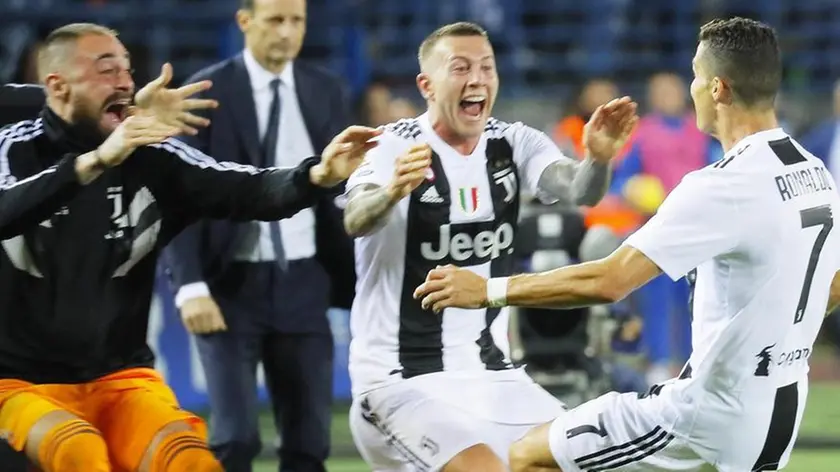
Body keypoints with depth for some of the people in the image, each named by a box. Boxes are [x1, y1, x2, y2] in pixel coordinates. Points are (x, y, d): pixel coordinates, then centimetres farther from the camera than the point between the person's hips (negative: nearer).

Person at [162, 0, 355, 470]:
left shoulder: (328, 92, 7)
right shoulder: (206, 92, -5)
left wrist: (360, 283, 5)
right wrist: (191, 286, -18)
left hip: (302, 283, 3)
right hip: (231, 283, -3)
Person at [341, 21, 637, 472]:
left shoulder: (513, 144, 1)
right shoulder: (395, 147, -14)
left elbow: (578, 189, -17)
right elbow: (356, 221, -33)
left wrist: (597, 158, -40)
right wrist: (391, 191, -56)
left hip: (491, 374, 6)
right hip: (404, 380, -6)